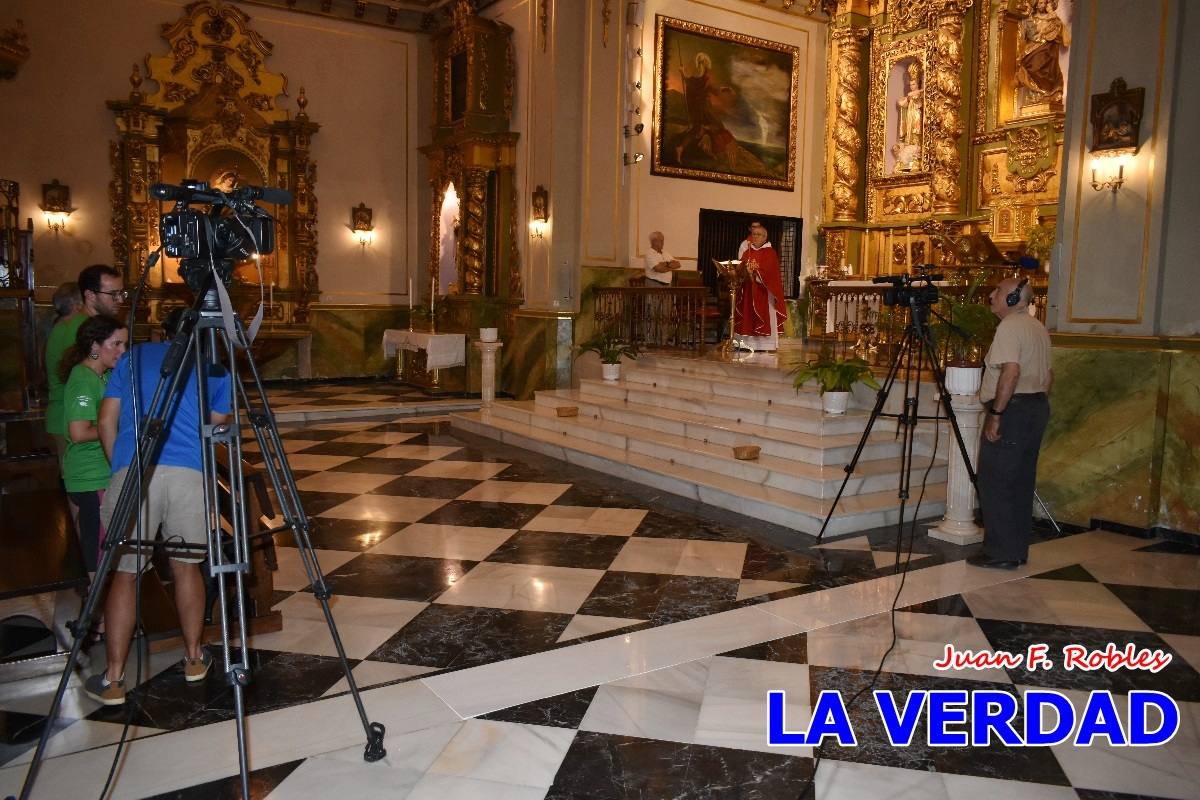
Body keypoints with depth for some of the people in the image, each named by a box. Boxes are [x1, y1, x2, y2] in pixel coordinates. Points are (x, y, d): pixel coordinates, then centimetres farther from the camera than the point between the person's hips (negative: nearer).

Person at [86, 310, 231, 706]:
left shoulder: (133, 357, 20)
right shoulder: (215, 368, 18)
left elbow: (107, 421, 16)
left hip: (132, 471, 0)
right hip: (190, 474, 0)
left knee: (125, 573, 6)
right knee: (186, 565, 16)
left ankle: (112, 680, 8)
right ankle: (194, 659, 25)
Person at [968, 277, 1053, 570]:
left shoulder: (1009, 326, -13)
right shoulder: (1039, 328, 17)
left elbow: (1011, 371, -24)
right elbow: (1048, 375, 21)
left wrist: (996, 413, -21)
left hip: (1013, 410, -10)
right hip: (1038, 408, 10)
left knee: (995, 483, -4)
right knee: (1021, 483, 13)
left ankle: (1000, 552, -1)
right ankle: (1017, 551, 18)